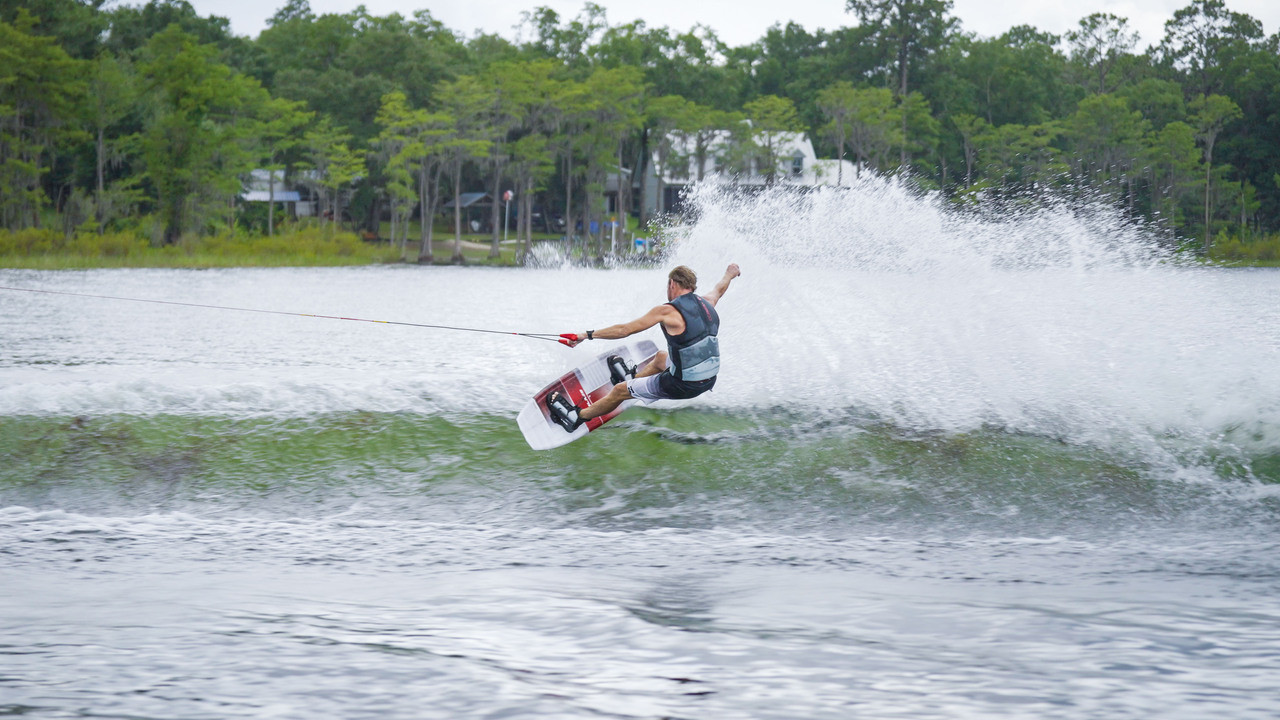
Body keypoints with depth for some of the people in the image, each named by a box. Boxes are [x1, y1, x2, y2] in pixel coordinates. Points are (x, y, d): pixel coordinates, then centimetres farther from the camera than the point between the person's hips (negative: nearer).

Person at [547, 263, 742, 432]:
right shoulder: (707, 303, 3)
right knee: (660, 358, 36)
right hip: (709, 380, 7)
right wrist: (729, 274, 51)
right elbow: (719, 289, 29)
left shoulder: (667, 311, -17)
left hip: (683, 385, -7)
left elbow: (624, 330, -16)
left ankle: (577, 417, 30)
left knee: (620, 390, 13)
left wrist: (586, 335, -9)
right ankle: (631, 378, 63)